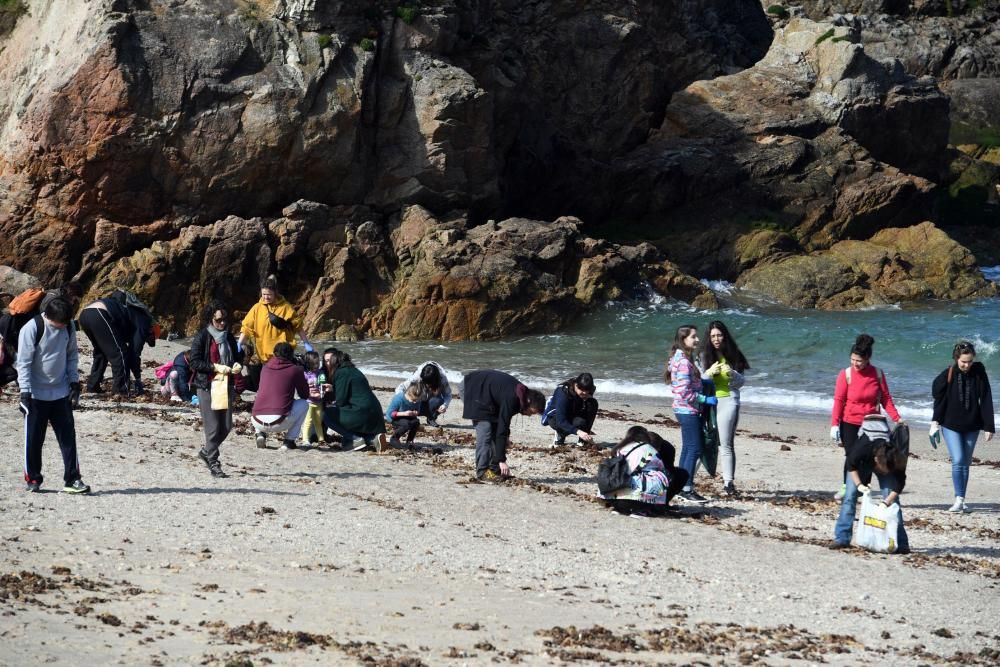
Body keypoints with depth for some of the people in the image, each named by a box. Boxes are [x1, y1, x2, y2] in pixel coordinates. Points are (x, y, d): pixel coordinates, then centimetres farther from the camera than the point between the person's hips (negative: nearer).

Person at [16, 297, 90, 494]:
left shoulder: (68, 327, -2)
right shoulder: (31, 329, -17)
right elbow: (23, 362, -14)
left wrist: (74, 383, 7)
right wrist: (25, 393, -16)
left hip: (61, 393, 4)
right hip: (37, 394, -4)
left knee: (68, 436, 2)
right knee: (34, 439, 3)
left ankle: (72, 479, 5)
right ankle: (33, 479, 15)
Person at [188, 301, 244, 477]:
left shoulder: (229, 337, 13)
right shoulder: (202, 337, -5)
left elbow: (237, 356, 26)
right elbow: (194, 362, -10)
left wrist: (237, 364, 2)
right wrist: (215, 367, -18)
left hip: (227, 386, 6)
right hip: (207, 386, -6)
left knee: (226, 426, 5)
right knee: (213, 427, -7)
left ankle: (206, 452, 27)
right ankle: (213, 463, 3)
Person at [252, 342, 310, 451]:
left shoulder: (265, 368, 16)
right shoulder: (295, 370, 6)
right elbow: (305, 395, 19)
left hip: (257, 422, 4)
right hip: (279, 423, -3)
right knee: (304, 404, 22)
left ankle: (260, 434, 13)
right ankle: (289, 441, 13)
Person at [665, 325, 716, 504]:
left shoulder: (680, 358, 12)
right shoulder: (683, 362, -19)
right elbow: (685, 393, -23)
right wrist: (706, 399, -16)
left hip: (683, 410, 10)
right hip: (688, 410, -10)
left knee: (688, 449, 14)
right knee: (694, 449, -8)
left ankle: (682, 489, 18)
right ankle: (687, 490, -7)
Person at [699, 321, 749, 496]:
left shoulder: (733, 355, 5)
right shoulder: (704, 356, 4)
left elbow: (740, 382, 5)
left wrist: (732, 373, -16)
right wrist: (709, 373, -19)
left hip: (728, 401, -1)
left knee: (725, 444, -8)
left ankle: (728, 482, -11)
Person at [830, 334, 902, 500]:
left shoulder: (877, 374, -4)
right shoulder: (846, 374, -9)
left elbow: (885, 398, 1)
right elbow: (838, 400, -8)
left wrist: (897, 418, -7)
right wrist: (834, 424, -13)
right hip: (850, 423, -2)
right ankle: (846, 487, 11)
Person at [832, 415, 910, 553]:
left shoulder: (894, 460, -37)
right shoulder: (861, 449, -41)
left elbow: (900, 483, -24)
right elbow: (851, 465, -20)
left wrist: (887, 501, -33)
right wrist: (859, 485, -27)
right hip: (862, 463, 0)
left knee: (892, 499, -14)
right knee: (849, 495, -13)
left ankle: (900, 543, -13)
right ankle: (842, 538, -10)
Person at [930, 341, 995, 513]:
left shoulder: (979, 373, -7)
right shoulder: (948, 375, -10)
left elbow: (986, 401, -5)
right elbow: (939, 399, -1)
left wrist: (989, 427, -6)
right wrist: (936, 422, -1)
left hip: (972, 426, 2)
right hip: (951, 425, -2)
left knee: (965, 464, 7)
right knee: (958, 461, -13)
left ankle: (962, 501, 13)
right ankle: (959, 499, -14)